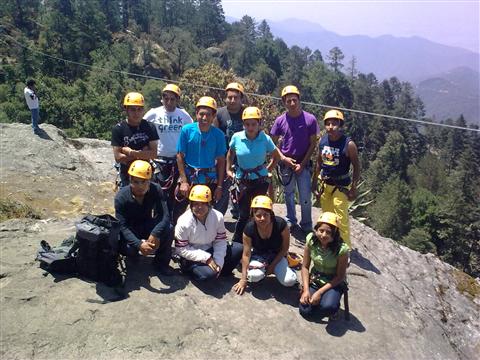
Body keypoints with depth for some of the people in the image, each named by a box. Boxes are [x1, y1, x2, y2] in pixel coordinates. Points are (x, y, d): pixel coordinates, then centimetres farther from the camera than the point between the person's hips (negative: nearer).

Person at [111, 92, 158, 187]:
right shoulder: (118, 129, -9)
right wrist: (143, 154, -14)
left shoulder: (149, 127, -4)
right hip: (127, 175, -2)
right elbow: (118, 157, -14)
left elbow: (154, 153, -11)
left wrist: (131, 152, -21)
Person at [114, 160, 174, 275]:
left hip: (148, 225, 1)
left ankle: (161, 262, -5)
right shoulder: (121, 196, -24)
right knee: (128, 249, -32)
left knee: (167, 229, -29)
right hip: (130, 230, -1)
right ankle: (134, 254, 9)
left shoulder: (156, 190, -21)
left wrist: (155, 233, -46)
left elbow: (165, 216, -28)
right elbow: (122, 226, -26)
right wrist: (139, 244, -41)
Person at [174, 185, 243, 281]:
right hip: (192, 258, -4)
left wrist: (218, 262, -17)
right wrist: (206, 258, -24)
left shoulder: (218, 216, -12)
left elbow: (220, 241, -5)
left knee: (238, 248, -14)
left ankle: (219, 270, 5)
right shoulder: (184, 222, -21)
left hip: (210, 251, 4)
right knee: (208, 273, -33)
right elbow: (181, 249, -17)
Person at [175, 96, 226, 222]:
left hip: (210, 179, 1)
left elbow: (221, 161, -1)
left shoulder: (218, 135, -7)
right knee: (178, 212, 5)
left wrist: (219, 186, -1)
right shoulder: (187, 130, -9)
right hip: (188, 176, -1)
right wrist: (184, 181, -8)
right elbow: (180, 156, -5)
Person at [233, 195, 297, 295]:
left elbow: (285, 248, -10)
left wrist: (273, 265, -12)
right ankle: (263, 268, 5)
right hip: (258, 256, 0)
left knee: (289, 281, -24)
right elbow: (246, 254, -14)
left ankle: (275, 270, 10)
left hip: (277, 256, 0)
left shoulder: (280, 224, -25)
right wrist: (243, 279, -12)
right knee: (255, 276, -32)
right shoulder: (249, 228, -23)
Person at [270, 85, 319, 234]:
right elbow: (273, 144, 2)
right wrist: (283, 159, -8)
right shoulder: (280, 120, -6)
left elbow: (313, 144, -5)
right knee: (288, 194, 15)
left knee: (305, 197, 1)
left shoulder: (310, 119, -10)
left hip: (303, 164, -1)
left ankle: (306, 225, 18)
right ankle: (290, 221, 32)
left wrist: (302, 164, -9)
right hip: (286, 164, 2)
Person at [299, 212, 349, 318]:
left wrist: (319, 292, -20)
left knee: (327, 307, -31)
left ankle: (331, 298, 5)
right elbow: (305, 267, -6)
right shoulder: (311, 240, -16)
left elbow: (340, 276, -16)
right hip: (315, 279, 3)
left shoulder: (341, 249, -26)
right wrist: (306, 290, -15)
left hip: (334, 282, -3)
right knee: (305, 311, -14)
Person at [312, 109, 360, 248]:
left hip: (341, 186, -5)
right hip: (325, 184, 6)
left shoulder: (348, 144, -18)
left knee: (341, 220, -5)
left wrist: (353, 188, -12)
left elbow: (356, 167, -10)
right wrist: (314, 182, 11)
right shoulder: (322, 141, -3)